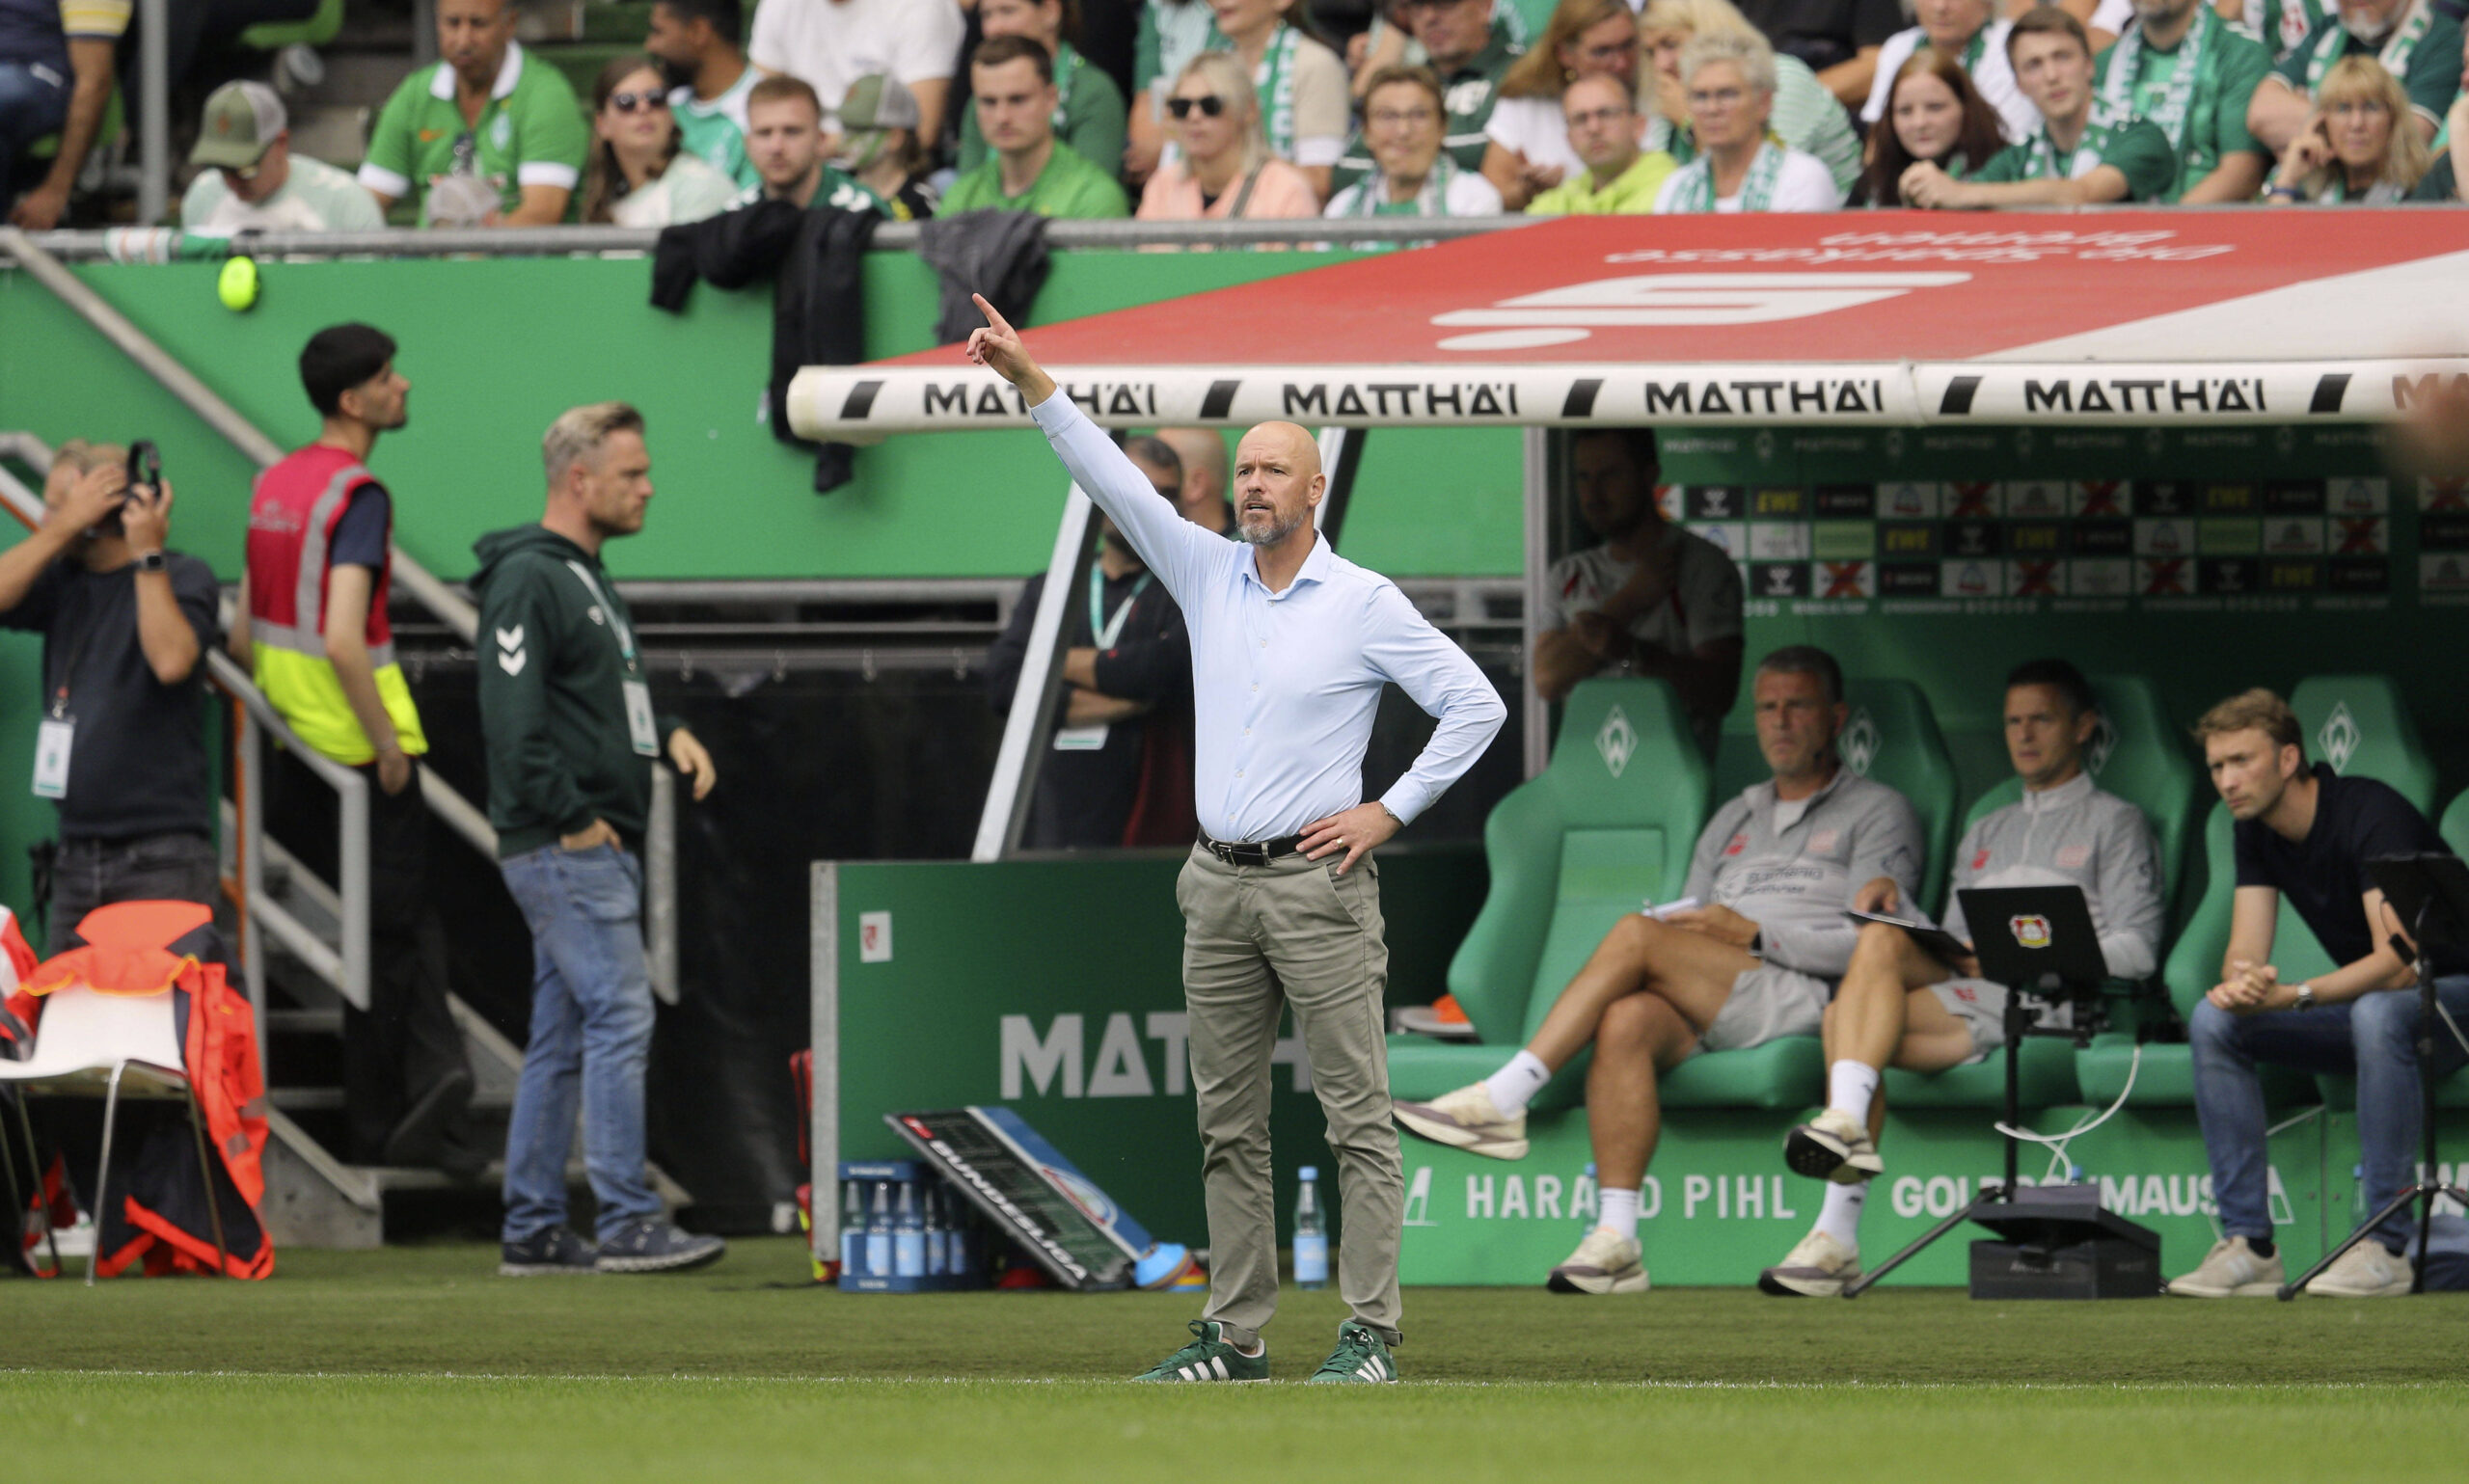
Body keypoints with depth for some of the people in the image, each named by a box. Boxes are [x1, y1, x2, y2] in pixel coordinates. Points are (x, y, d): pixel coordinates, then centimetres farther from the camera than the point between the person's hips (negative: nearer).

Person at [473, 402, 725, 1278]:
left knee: (562, 1039, 10)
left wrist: (668, 733, 10)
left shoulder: (587, 579, 20)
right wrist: (570, 818, -18)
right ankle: (628, 1224, -15)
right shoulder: (527, 580, -12)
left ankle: (533, 1231, 12)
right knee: (621, 1018, -14)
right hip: (565, 847, -10)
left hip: (602, 847, 10)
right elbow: (512, 719, -20)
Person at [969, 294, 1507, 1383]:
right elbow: (1112, 479, 4)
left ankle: (1370, 1332, -6)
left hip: (1318, 884, -6)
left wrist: (1390, 811, -7)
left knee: (1356, 1114, -6)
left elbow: (1475, 706, -3)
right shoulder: (1207, 575, 11)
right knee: (1229, 1122, 7)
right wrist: (1029, 380, -5)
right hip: (1219, 885, 6)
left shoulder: (1365, 603, -3)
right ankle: (1235, 1333, 11)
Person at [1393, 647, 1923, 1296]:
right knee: (1625, 1020, -31)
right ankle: (1616, 1242, -40)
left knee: (1636, 933, -25)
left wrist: (1754, 934, -9)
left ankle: (1500, 1101, -27)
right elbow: (1690, 924, 27)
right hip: (1704, 1015, 5)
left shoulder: (1878, 813, 12)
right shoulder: (1734, 819, 33)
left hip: (1812, 998, -5)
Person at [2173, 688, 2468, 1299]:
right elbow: (2246, 951, -6)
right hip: (2363, 1002, 7)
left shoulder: (2369, 813, -25)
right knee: (2213, 1022, -11)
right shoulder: (2255, 831, -1)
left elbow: (2398, 962, -33)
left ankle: (2386, 1248, -36)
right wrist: (2238, 984, -31)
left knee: (2378, 1014, -40)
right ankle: (2248, 1244, -14)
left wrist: (2293, 996, -43)